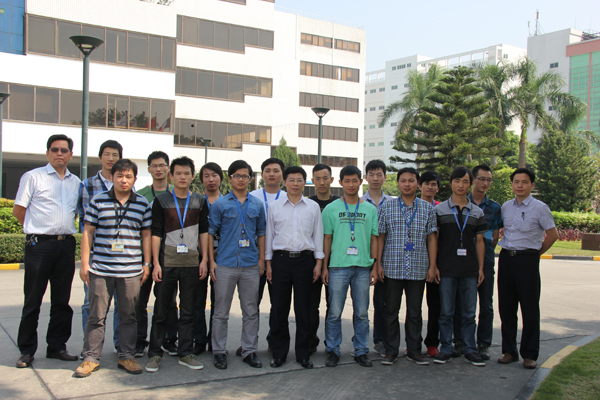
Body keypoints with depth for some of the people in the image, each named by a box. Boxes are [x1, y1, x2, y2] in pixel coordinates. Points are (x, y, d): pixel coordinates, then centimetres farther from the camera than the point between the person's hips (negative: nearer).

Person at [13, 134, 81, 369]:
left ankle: (56, 346, 19)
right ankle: (26, 350, 11)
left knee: (61, 301, 9)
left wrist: (64, 229, 13)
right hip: (39, 244, -4)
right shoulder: (33, 177, 0)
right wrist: (38, 228, 5)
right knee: (33, 300, 2)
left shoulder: (76, 182, 13)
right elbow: (18, 211, 2)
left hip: (66, 244, 4)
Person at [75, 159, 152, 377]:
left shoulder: (143, 204, 7)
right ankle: (91, 358, 16)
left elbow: (146, 235, 11)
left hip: (131, 271, 1)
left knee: (128, 315, 8)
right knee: (96, 315, 5)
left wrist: (147, 263, 7)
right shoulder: (98, 200, 3)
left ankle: (126, 356, 20)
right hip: (100, 269, -1)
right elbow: (88, 232, 4)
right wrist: (84, 263, 1)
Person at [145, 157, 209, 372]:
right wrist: (155, 263, -5)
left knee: (188, 311, 7)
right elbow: (156, 233, 1)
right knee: (161, 310, 3)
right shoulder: (161, 201, 4)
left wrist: (204, 260, 2)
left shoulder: (200, 201, 10)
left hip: (192, 263, 2)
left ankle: (186, 353, 16)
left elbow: (204, 231, 10)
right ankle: (155, 354, 13)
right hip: (167, 262, -1)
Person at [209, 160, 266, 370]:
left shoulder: (257, 205, 9)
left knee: (251, 312, 9)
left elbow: (261, 234, 13)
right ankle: (219, 351, 16)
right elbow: (210, 233, 2)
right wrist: (211, 261, -4)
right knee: (221, 312, 5)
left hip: (251, 266, 3)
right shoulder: (220, 204, 1)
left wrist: (261, 260, 7)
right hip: (225, 265, -2)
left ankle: (249, 351, 20)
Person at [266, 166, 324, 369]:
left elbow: (318, 235, 9)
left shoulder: (313, 207, 7)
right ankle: (279, 352, 15)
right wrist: (268, 263, 5)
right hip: (281, 259, 0)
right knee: (278, 308, 3)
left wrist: (318, 262, 3)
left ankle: (303, 353, 15)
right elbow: (269, 235, 9)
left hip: (304, 259, 0)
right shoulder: (275, 207, 7)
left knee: (304, 308, 4)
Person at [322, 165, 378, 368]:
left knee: (362, 313, 8)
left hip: (363, 267, 2)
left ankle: (361, 351, 18)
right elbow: (327, 239, 6)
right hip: (338, 267, -1)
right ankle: (333, 351, 13)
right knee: (334, 312, 2)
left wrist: (374, 267, 5)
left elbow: (374, 239, 10)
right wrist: (324, 267, 1)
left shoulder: (370, 209, 9)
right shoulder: (331, 209, 5)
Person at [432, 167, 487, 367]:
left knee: (469, 312, 7)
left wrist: (480, 268, 6)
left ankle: (470, 350, 17)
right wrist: (434, 265, -3)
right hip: (446, 269, -2)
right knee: (446, 312, 4)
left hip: (470, 270, 2)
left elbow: (479, 241, 11)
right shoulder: (439, 209, 3)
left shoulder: (477, 212, 9)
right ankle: (446, 349, 14)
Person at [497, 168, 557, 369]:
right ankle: (509, 351, 18)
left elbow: (552, 235, 0)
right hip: (506, 258, 5)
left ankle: (529, 355, 10)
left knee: (530, 309, 0)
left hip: (527, 260, -5)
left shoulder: (540, 208, -4)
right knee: (506, 307, 8)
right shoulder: (505, 207, 10)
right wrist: (507, 251, 13)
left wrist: (536, 253, 4)